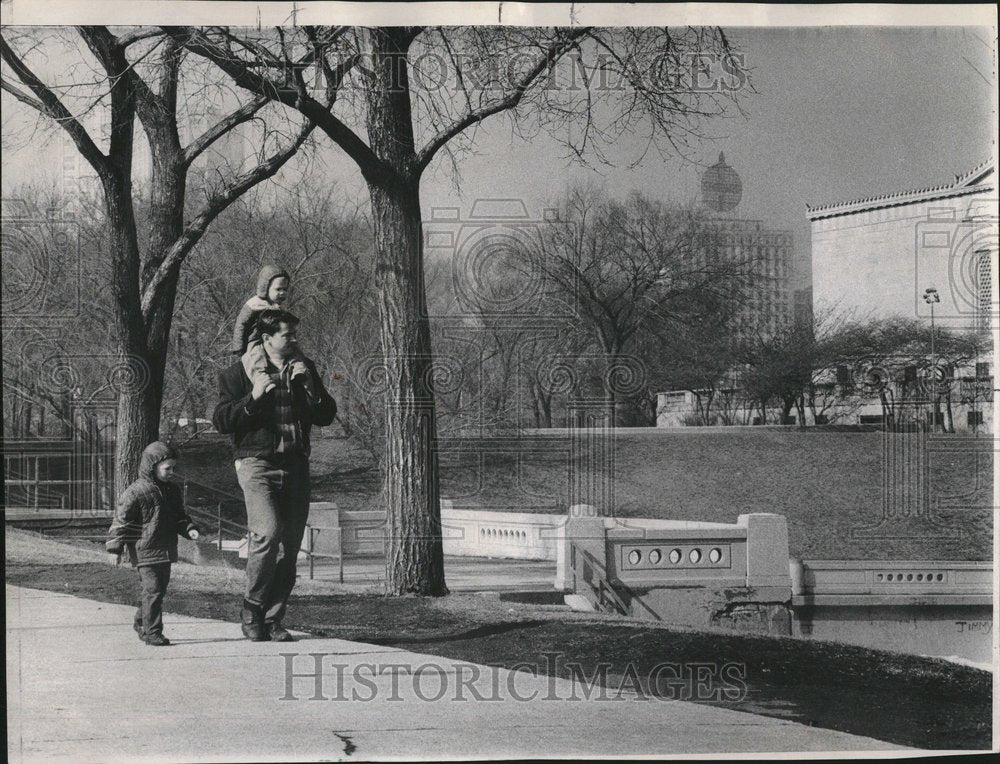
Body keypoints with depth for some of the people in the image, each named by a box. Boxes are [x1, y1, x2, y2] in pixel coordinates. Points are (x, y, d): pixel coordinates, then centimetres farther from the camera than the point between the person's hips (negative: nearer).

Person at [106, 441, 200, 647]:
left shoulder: (172, 491, 11)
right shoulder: (135, 493, -12)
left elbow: (179, 517, 23)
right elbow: (121, 520, -10)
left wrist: (189, 529, 4)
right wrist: (115, 548, -11)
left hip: (165, 551, 8)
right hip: (144, 551, -8)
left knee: (159, 589, 14)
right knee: (152, 590, -11)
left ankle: (140, 622, 33)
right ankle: (152, 632, -6)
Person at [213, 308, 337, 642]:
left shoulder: (304, 369, 15)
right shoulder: (239, 373, 2)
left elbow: (326, 417, 10)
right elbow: (221, 421, -3)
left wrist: (309, 385, -5)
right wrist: (253, 398, -15)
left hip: (295, 465, 5)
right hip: (257, 464, -5)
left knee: (290, 546, 2)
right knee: (267, 532, -23)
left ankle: (271, 619, 11)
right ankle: (251, 607, -4)